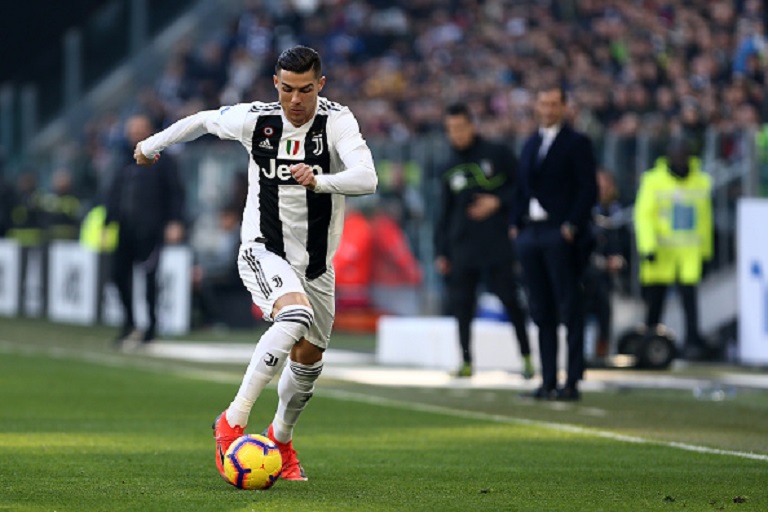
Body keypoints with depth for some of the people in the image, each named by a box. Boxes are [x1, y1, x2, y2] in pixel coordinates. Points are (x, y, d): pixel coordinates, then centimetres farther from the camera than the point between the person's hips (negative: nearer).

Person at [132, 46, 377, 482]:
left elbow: (367, 179, -29)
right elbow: (203, 121, 13)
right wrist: (152, 144, 28)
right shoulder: (254, 120, -8)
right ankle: (233, 422, -29)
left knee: (309, 357, 13)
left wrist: (319, 181, -47)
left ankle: (281, 438, 43)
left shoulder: (338, 122, -14)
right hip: (263, 251, -2)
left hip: (317, 263, 3)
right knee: (296, 316, -32)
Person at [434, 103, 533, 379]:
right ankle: (466, 361, 8)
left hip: (498, 244, -4)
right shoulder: (450, 168, 14)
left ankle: (526, 357, 3)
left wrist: (498, 202, -11)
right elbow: (444, 213, 17)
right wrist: (441, 252, 12)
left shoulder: (498, 154, 2)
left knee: (511, 300, -6)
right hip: (462, 249, 4)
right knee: (461, 304, -1)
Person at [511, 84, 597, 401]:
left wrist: (571, 226, -16)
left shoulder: (576, 143, -1)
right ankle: (548, 380, 10)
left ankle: (572, 382, -5)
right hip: (531, 232, 7)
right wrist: (516, 225, 7)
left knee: (569, 310, -5)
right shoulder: (530, 144, 19)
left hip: (561, 235, -7)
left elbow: (589, 189, -8)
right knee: (541, 311, 7)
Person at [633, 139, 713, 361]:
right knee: (655, 299, 3)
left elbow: (705, 218, 19)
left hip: (690, 251, 1)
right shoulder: (653, 181, 1)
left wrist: (705, 250, 20)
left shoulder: (702, 182, 12)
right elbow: (643, 215, -3)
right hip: (660, 251, -1)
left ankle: (693, 342, -13)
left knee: (690, 296, -11)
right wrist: (647, 246, -13)